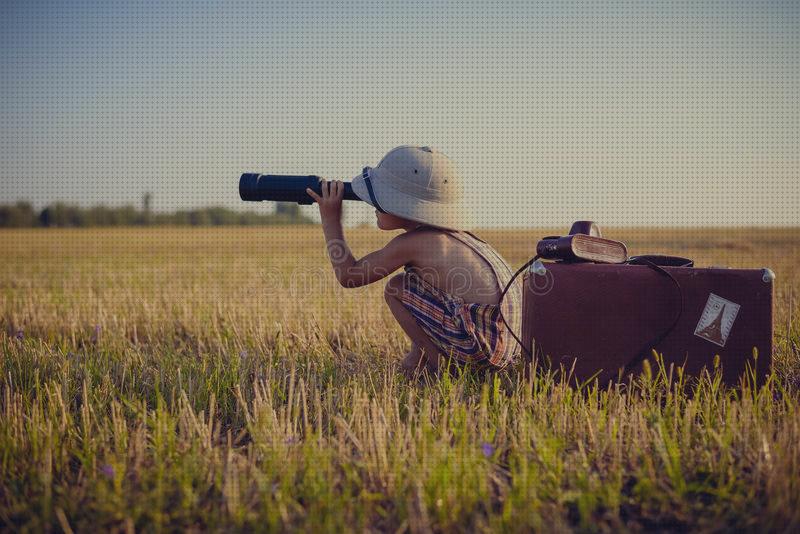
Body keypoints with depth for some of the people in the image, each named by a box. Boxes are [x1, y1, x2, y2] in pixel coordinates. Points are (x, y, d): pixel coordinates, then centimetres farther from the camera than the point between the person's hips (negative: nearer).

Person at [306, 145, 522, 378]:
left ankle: (440, 365, 0)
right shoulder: (454, 233, 15)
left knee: (396, 288, 0)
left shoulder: (408, 243, -9)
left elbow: (348, 276, 3)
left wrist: (330, 219, 10)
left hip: (482, 341, -9)